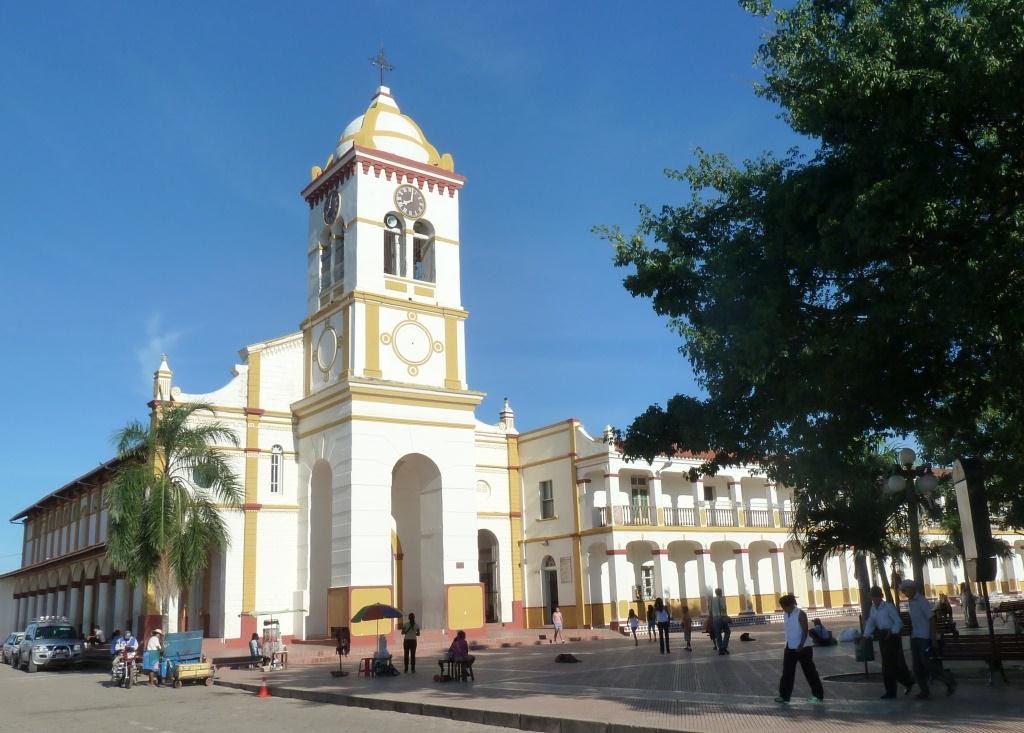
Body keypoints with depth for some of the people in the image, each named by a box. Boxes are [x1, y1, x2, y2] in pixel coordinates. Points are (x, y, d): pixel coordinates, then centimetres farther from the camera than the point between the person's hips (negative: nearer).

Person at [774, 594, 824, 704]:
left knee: (809, 671, 4)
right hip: (790, 648, 7)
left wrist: (800, 646, -25)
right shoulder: (785, 615, 6)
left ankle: (818, 695, 16)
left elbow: (805, 632, -17)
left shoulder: (800, 614, -15)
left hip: (803, 648, -7)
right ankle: (784, 696, 3)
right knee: (787, 672, 2)